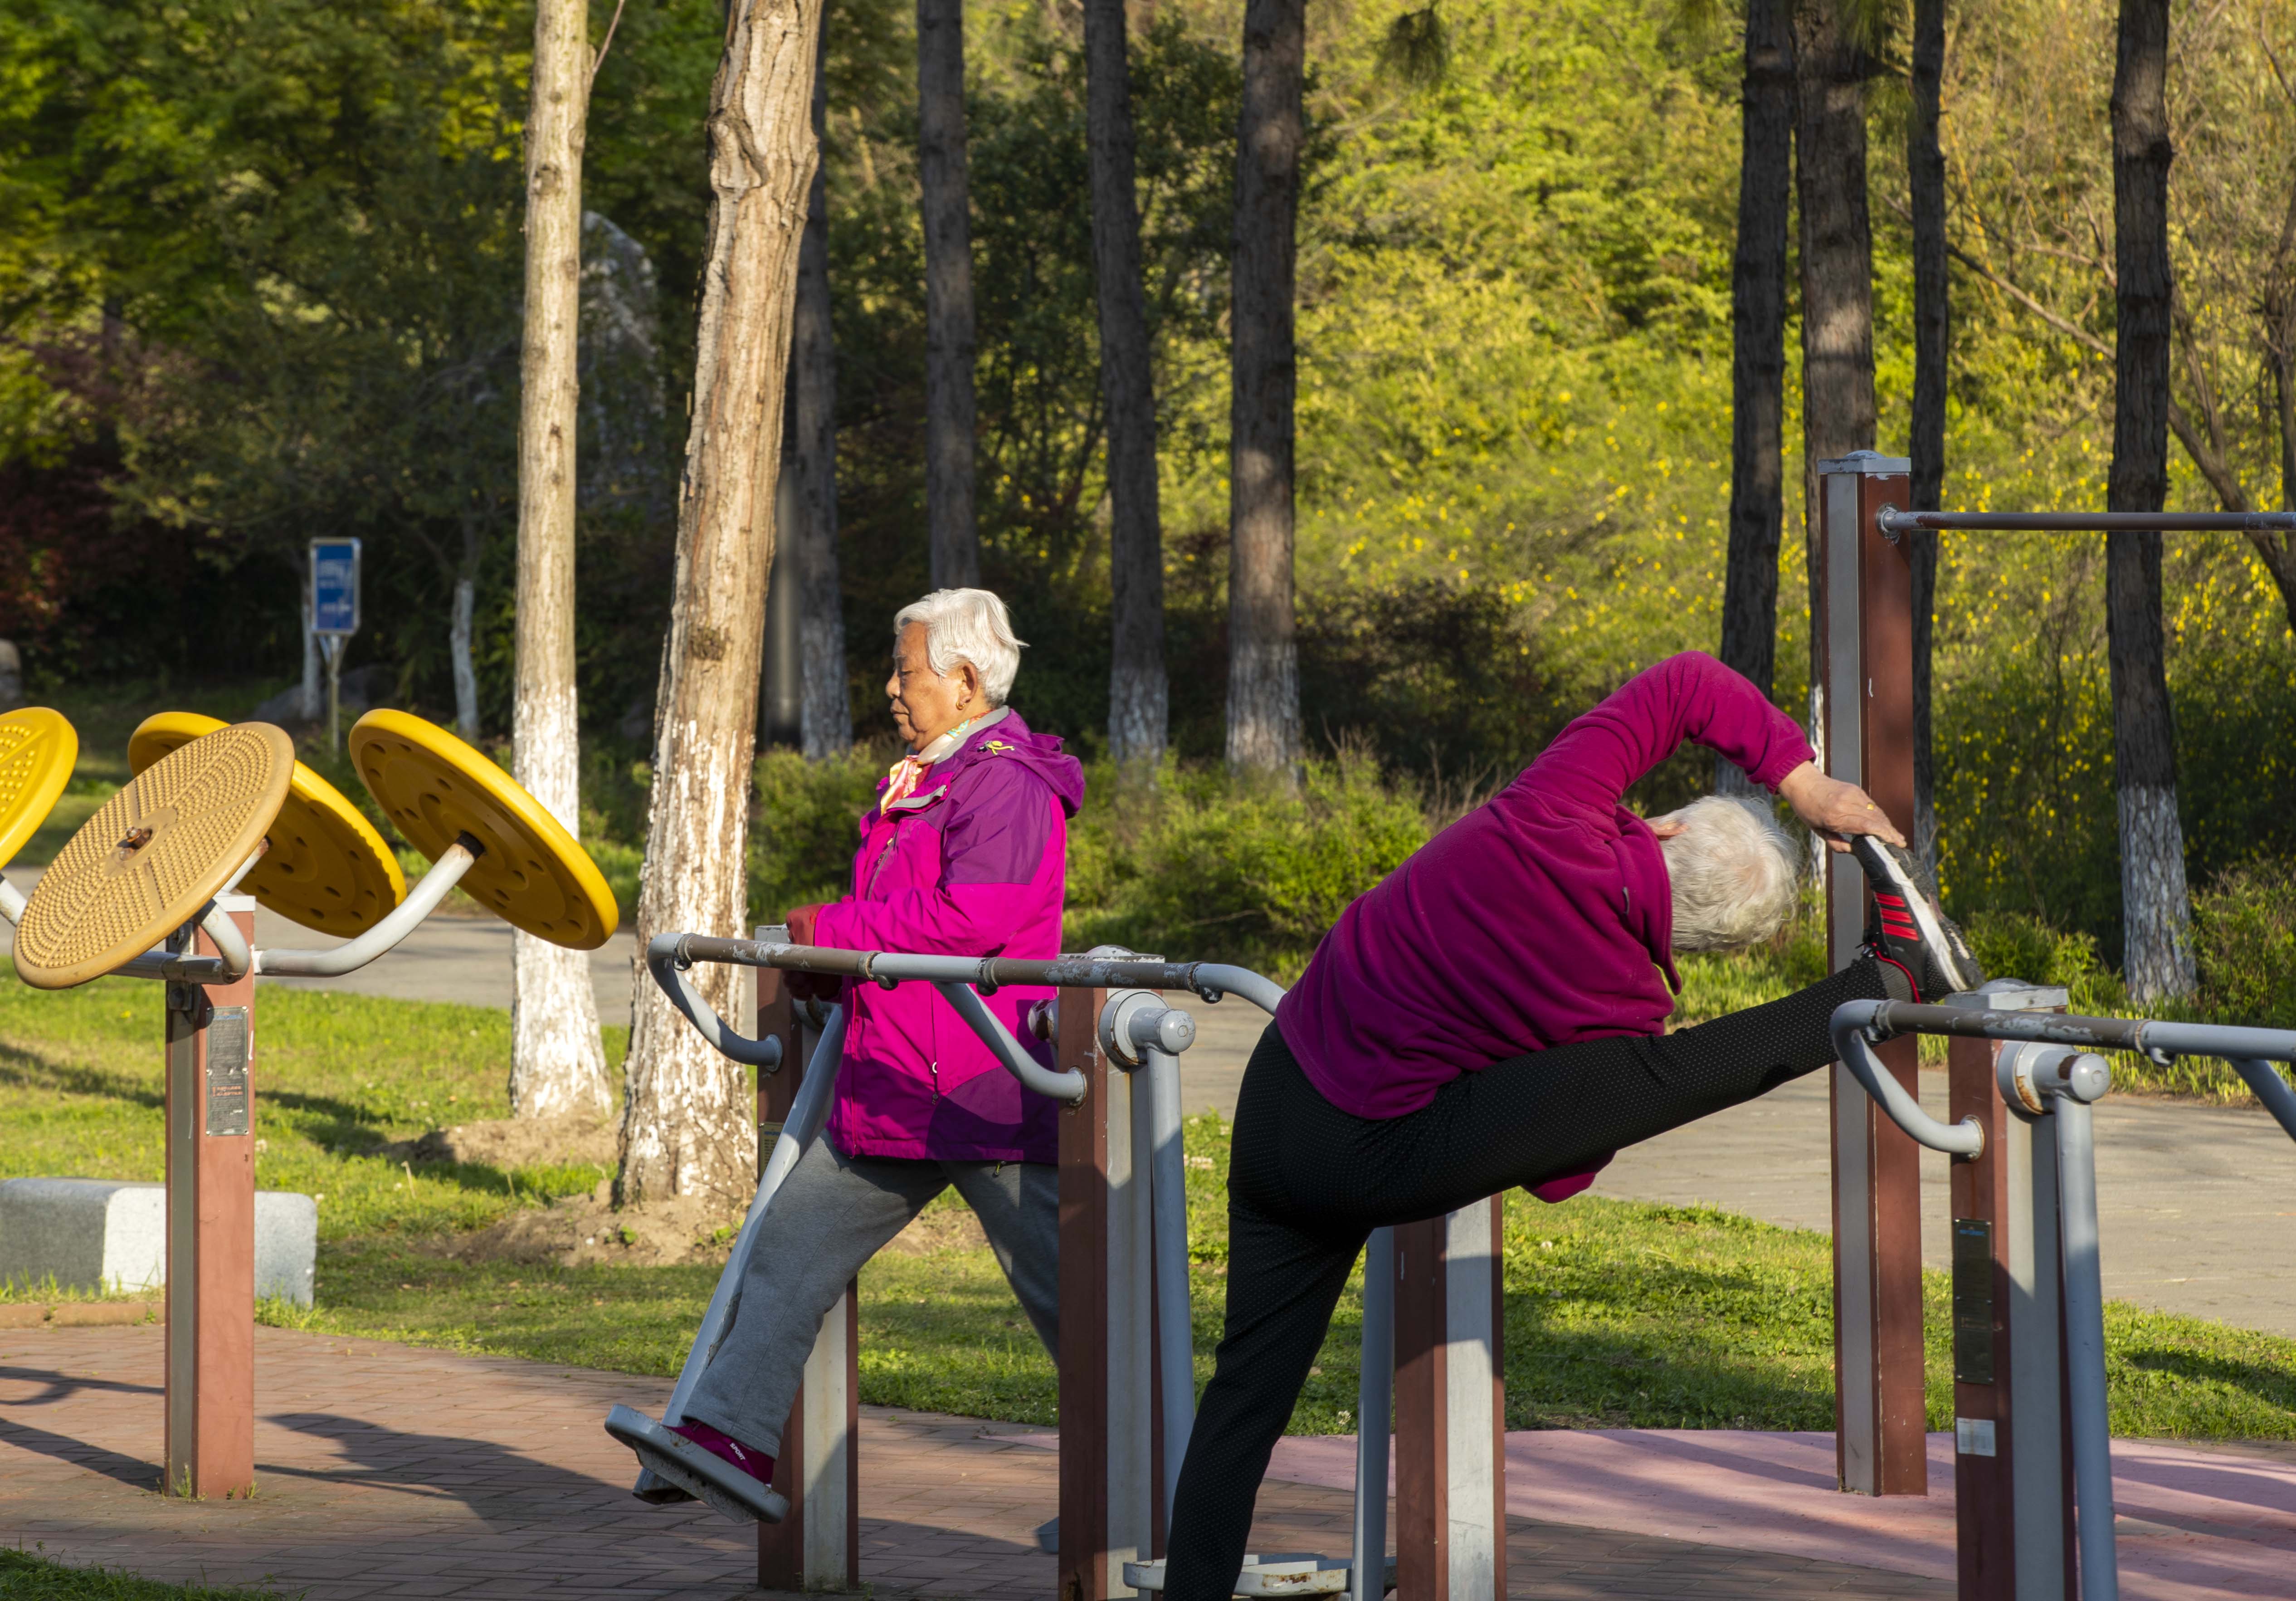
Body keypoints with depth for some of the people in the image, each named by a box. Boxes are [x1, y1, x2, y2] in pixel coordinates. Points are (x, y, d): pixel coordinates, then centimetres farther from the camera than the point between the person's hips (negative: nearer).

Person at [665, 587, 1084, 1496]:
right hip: (889, 1095, 10)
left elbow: (971, 919, -24)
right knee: (791, 1245, 5)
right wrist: (829, 968, 11)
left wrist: (834, 933, -16)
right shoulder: (921, 782, 20)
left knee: (1063, 1289, -4)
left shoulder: (1007, 784, -13)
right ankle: (732, 1433, 5)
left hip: (983, 1095, -10)